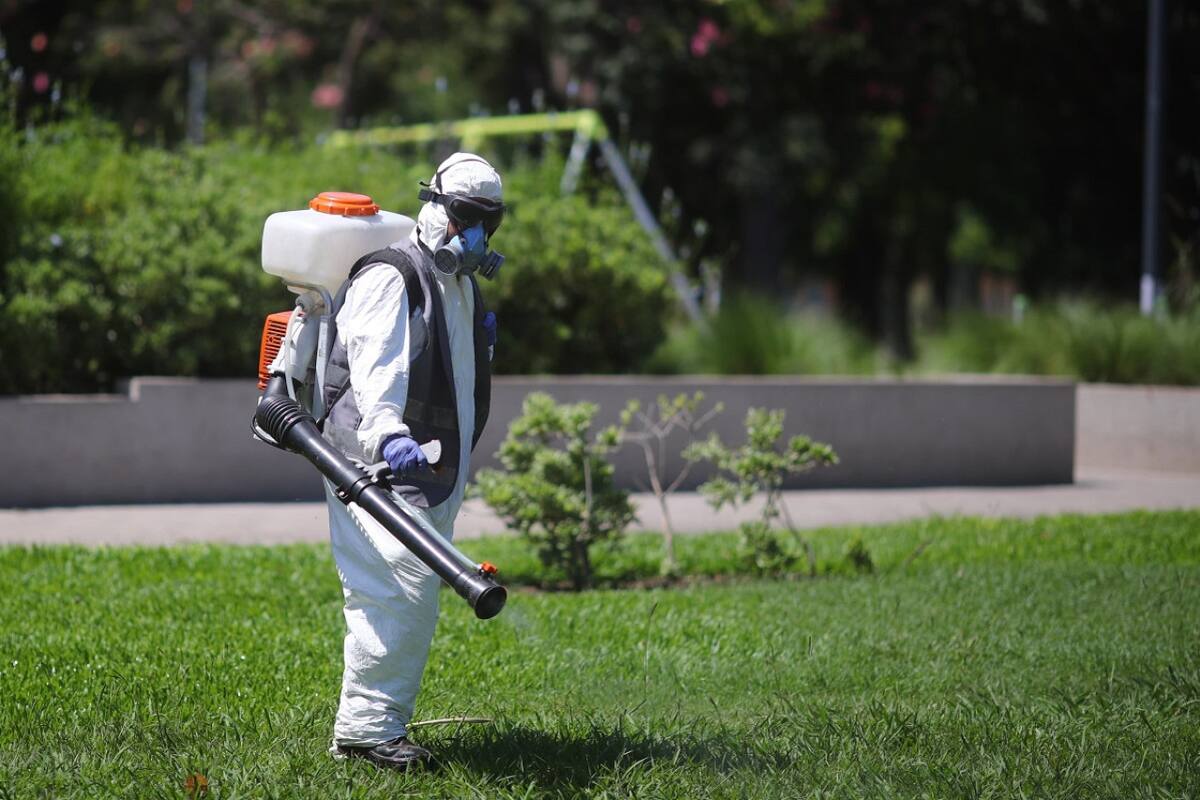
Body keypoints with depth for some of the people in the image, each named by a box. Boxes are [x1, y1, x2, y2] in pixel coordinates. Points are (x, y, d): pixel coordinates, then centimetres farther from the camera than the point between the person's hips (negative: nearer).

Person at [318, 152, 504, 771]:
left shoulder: (462, 286, 21)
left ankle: (381, 723, 16)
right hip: (377, 465, -10)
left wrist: (454, 475, 31)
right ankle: (365, 726, -13)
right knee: (400, 591, -17)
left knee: (412, 602, 10)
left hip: (432, 469, 10)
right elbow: (378, 367, -26)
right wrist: (388, 434, -43)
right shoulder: (390, 278, -11)